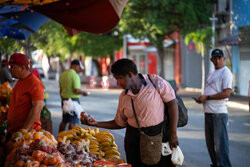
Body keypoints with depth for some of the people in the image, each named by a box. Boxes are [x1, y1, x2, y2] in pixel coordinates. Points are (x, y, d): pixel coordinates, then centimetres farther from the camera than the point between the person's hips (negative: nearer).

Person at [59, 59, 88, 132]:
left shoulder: (62, 75, 9)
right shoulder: (75, 75, -15)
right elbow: (76, 90, -23)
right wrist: (83, 92, -5)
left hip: (64, 99, 8)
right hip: (73, 99, -8)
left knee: (64, 121, 17)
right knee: (72, 122, -1)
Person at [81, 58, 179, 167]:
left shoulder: (155, 82, -8)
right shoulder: (123, 97, 8)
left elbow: (172, 103, -9)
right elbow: (119, 123, 16)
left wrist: (173, 134, -12)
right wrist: (96, 124, 6)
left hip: (159, 135, -4)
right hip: (134, 139, 4)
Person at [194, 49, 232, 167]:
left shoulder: (226, 73, -8)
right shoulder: (211, 74, 21)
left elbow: (226, 93, -17)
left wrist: (207, 97, -15)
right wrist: (201, 98, 8)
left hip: (219, 113, -9)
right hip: (208, 112, 9)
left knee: (220, 141, -8)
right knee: (210, 142, 14)